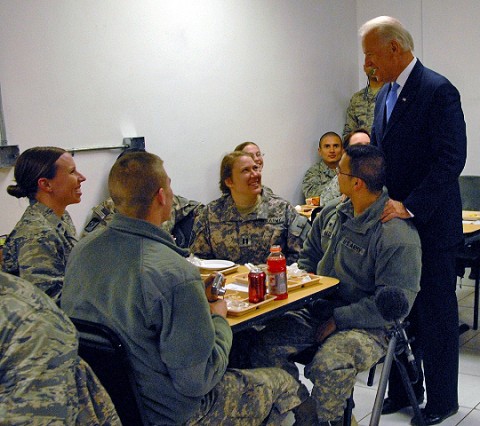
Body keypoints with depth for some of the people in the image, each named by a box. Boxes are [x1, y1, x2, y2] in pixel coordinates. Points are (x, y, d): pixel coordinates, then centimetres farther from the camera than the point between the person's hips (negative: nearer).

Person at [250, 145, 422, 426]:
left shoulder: (397, 234, -17)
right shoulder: (331, 214, 8)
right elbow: (308, 256, 24)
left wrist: (337, 319, -17)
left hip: (369, 326, -7)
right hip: (320, 311, 7)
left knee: (327, 366, -35)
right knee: (266, 345, -15)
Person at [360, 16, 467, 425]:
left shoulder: (438, 91, -14)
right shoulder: (385, 94, 12)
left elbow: (451, 158, -20)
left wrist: (410, 206, -25)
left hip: (430, 224, -7)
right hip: (394, 220, 8)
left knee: (436, 314, 5)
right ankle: (404, 390, 29)